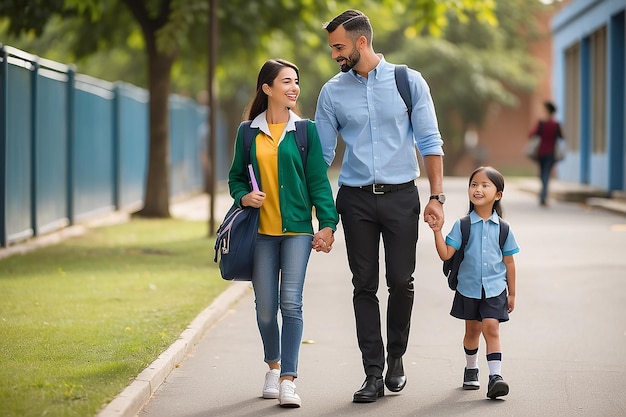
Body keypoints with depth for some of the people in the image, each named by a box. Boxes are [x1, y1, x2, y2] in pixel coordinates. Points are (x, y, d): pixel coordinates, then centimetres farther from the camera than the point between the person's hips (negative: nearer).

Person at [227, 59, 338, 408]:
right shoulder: (248, 132, 6)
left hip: (297, 228, -1)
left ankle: (288, 379, -8)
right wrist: (244, 196, -8)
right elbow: (236, 176, 14)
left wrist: (328, 223, -5)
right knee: (265, 307, 4)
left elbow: (318, 180, 2)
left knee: (291, 303, -10)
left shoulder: (305, 130, 3)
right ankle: (273, 365, 28)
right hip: (261, 231, 1)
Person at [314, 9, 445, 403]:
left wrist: (437, 196, -7)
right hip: (355, 199, 2)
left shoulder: (409, 82, 0)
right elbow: (321, 152, 10)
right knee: (365, 286, 1)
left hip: (401, 195, -1)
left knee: (401, 281, 0)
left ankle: (396, 358, 21)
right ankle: (374, 373, 6)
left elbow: (430, 142, 0)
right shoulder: (333, 92, 5)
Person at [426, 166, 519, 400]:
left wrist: (511, 293, 7)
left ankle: (495, 376, -17)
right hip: (469, 288, 1)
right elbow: (446, 254, -10)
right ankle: (471, 369, 35)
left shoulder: (502, 229, -1)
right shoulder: (462, 226, -4)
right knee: (472, 330, 15)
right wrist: (437, 231, -23)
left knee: (491, 328, -13)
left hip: (494, 289, -1)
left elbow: (509, 262, 5)